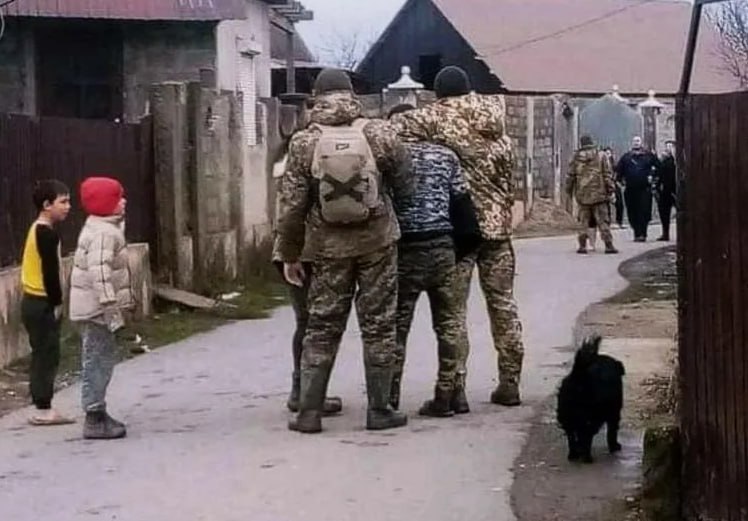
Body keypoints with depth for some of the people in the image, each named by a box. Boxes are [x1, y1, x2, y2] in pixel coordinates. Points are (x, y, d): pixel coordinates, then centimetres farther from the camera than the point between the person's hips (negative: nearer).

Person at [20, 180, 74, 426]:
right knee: (47, 356, -5)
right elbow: (50, 272, -20)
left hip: (33, 302, 10)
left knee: (42, 356, 12)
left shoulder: (37, 230, 15)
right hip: (43, 305, -10)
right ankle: (43, 410, -2)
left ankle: (42, 409, 16)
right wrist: (57, 302, -12)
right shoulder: (47, 233, -16)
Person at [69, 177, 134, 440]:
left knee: (101, 359, 17)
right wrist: (112, 308, -32)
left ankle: (97, 413, 27)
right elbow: (99, 271, -30)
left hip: (95, 308, 11)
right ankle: (95, 420, -1)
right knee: (98, 361, -6)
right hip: (97, 308, -11)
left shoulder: (103, 228, 15)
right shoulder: (103, 233, -19)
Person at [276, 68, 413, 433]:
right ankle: (379, 410, 11)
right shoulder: (380, 134, -4)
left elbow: (292, 205, -3)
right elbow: (405, 187, 2)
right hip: (377, 242, 0)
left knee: (322, 327, 9)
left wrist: (289, 255, 7)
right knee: (378, 326, 8)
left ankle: (309, 411, 8)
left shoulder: (303, 142, -4)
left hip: (329, 247, 1)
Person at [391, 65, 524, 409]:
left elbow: (395, 128, -20)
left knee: (454, 309, 0)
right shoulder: (493, 119, 10)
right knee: (503, 304, 12)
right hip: (497, 225, 5)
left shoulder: (438, 118, -5)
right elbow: (508, 182, 11)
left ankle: (456, 388, -3)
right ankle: (510, 383, 17)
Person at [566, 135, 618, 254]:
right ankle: (608, 245, -4)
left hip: (582, 194, 2)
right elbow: (607, 174, -4)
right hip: (599, 194, -2)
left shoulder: (576, 157, 4)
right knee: (603, 220, 0)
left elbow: (571, 175, 8)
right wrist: (611, 189, 2)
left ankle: (582, 245, 5)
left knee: (583, 221, 9)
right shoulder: (601, 156, -1)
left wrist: (569, 190, 19)